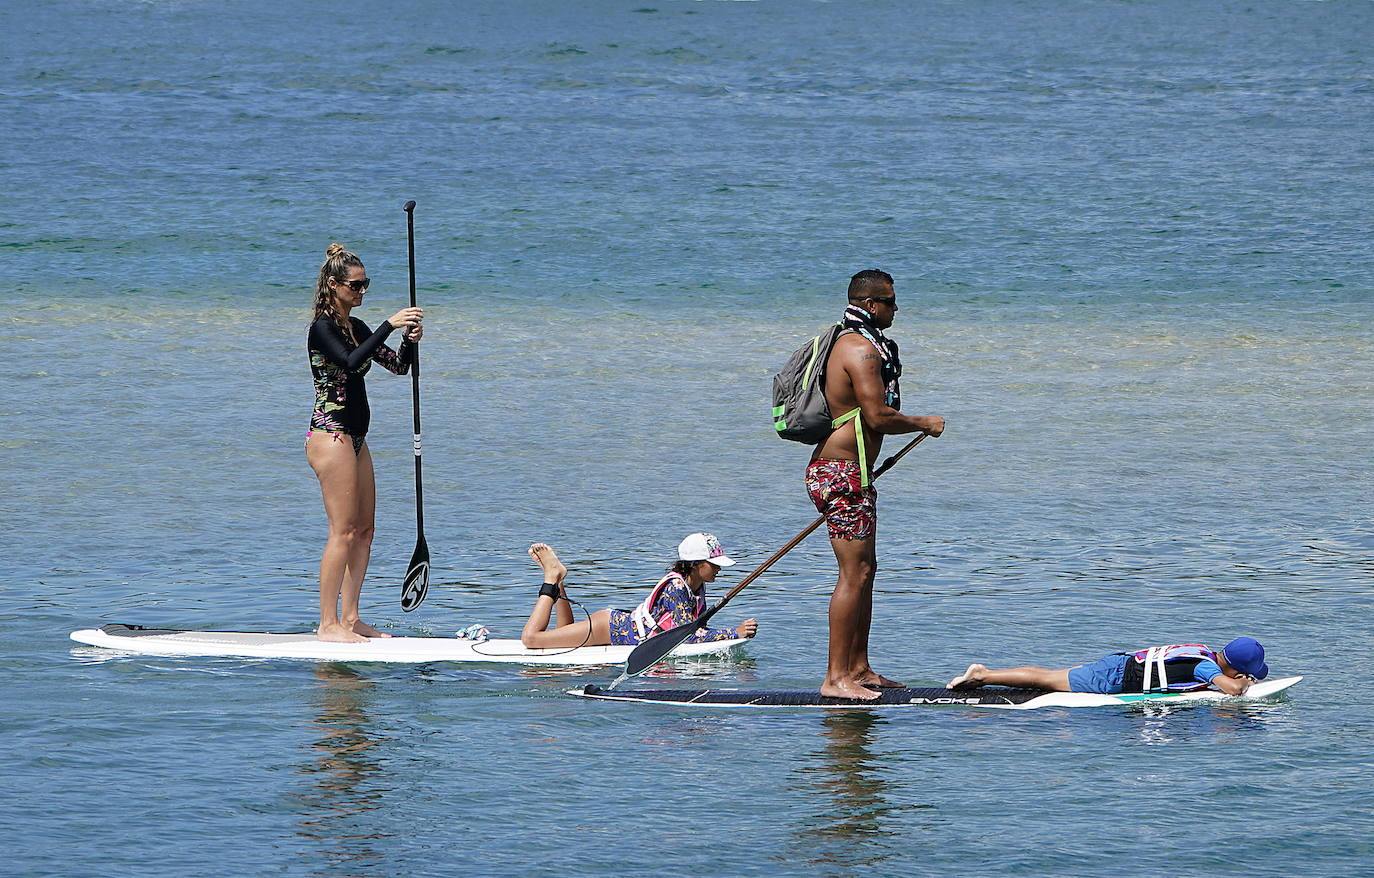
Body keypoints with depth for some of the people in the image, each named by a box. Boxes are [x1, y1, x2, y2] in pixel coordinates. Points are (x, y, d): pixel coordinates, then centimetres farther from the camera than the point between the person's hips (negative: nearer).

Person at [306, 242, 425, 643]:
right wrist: (389, 325, -31)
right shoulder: (323, 327, -11)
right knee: (343, 531, -10)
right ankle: (328, 623, -9)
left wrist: (410, 341, -4)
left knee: (364, 530, 9)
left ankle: (349, 618, 13)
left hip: (354, 438, 9)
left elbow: (398, 366, 16)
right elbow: (352, 362, -29)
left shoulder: (355, 328, 16)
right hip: (331, 434, -9)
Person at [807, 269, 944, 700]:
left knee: (864, 569, 16)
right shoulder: (862, 350, -16)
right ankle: (836, 678, -13)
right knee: (855, 573, -11)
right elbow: (878, 417, -22)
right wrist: (925, 423, -6)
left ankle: (858, 668, 22)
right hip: (843, 474, -11)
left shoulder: (851, 343, 18)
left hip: (836, 470, 11)